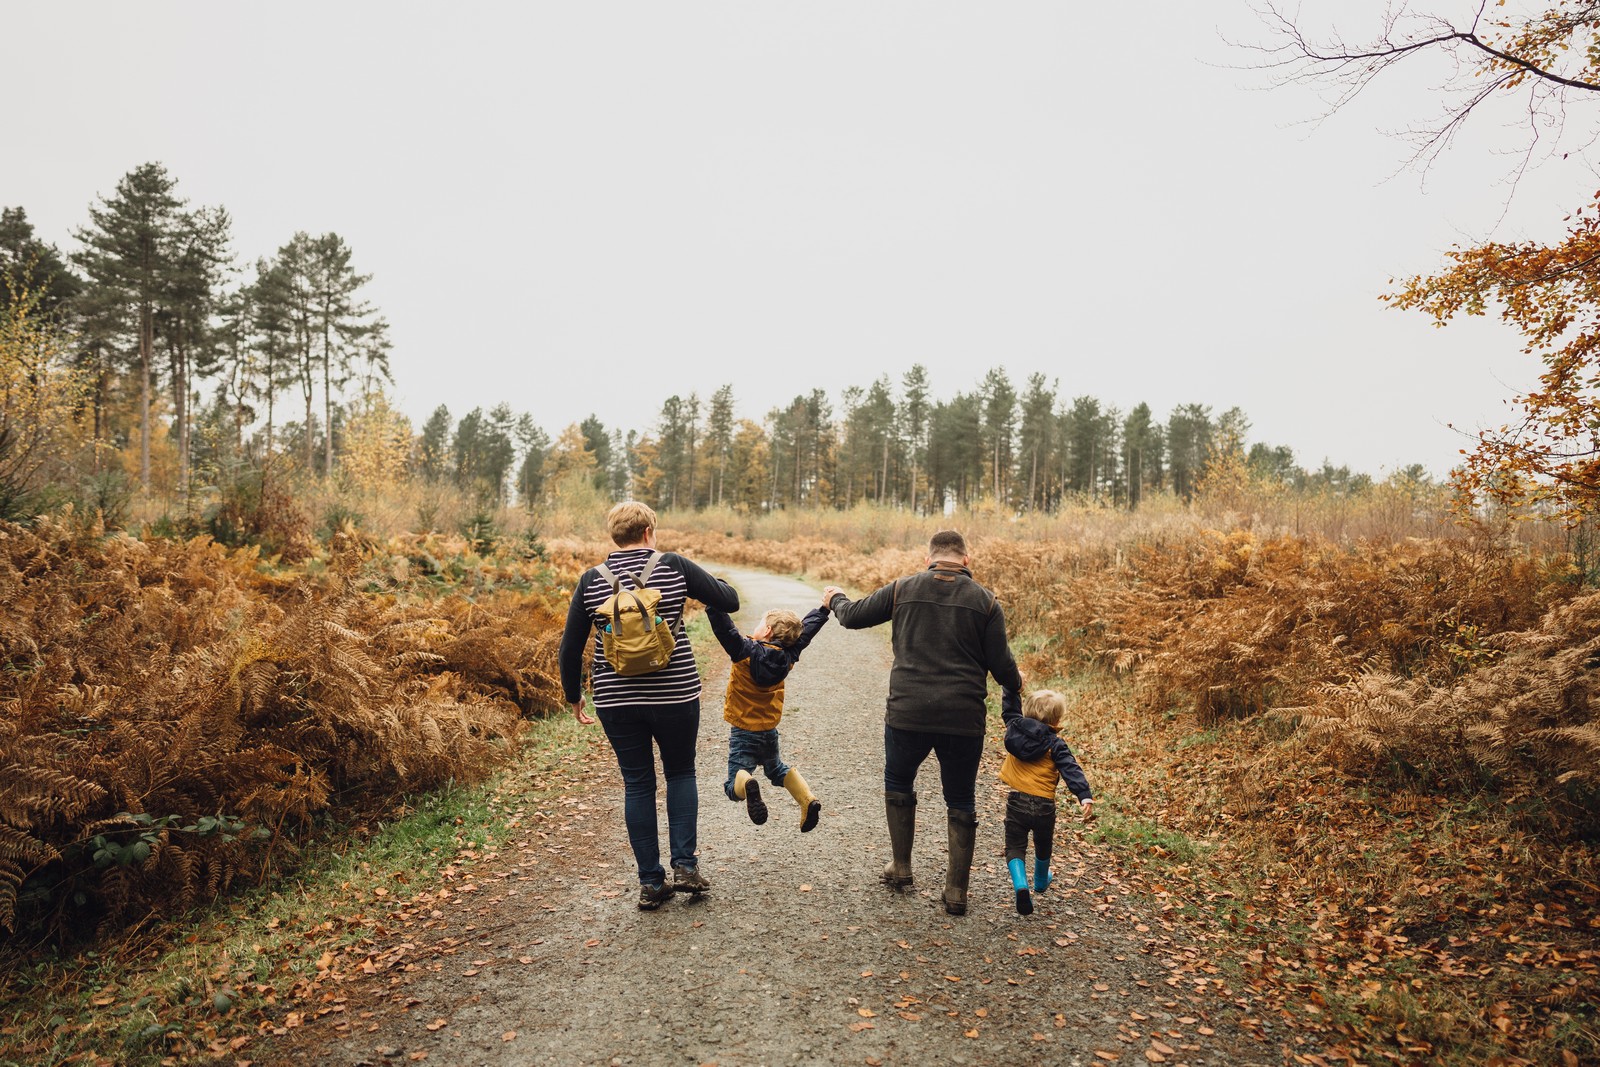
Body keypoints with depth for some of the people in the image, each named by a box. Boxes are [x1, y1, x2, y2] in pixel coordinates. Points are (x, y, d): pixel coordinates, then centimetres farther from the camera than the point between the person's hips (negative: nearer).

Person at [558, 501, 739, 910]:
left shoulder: (591, 579, 1)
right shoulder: (674, 566, -6)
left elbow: (570, 646, 4)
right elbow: (730, 601, -1)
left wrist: (573, 695, 17)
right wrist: (714, 582, 21)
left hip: (615, 699, 2)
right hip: (674, 694, -1)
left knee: (637, 785, 13)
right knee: (681, 774, 20)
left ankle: (651, 883, 18)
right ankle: (685, 865, 13)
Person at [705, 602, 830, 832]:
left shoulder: (744, 651, -17)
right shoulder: (788, 656, -4)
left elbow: (722, 624, -26)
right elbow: (807, 628, 8)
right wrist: (824, 608, 21)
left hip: (743, 732, -4)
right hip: (770, 731, 5)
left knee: (734, 785, -2)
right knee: (777, 770, 28)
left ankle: (746, 784, -39)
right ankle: (808, 799, 1)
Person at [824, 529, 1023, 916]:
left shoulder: (903, 589, 1)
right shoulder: (985, 601, 0)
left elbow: (853, 616, 10)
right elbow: (1001, 666, -1)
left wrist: (835, 598, 32)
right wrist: (1016, 682, 22)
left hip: (907, 714, 0)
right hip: (964, 720, 0)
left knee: (898, 785, 25)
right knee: (960, 803, 15)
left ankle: (901, 867, 31)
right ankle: (957, 891, 19)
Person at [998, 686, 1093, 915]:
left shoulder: (1015, 729, -1)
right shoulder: (1055, 744, -10)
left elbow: (1010, 709, 17)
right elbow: (1071, 770, -19)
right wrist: (1085, 795, -25)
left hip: (1016, 802, 1)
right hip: (1044, 806, -1)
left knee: (1015, 847, 5)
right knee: (1043, 847, 25)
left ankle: (1020, 885, -19)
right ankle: (1041, 881, 48)